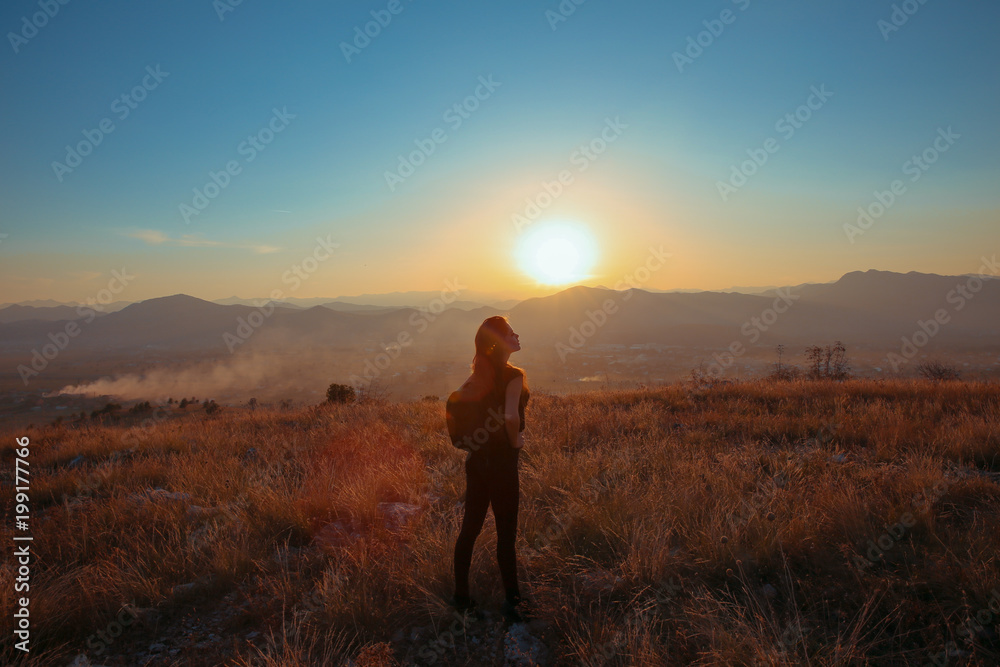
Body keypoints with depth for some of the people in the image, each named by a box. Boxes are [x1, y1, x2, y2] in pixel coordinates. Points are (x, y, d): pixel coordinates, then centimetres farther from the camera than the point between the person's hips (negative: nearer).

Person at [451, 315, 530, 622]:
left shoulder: (480, 374, 5)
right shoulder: (513, 375, -18)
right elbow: (511, 416, -31)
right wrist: (515, 441, -13)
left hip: (477, 457, 7)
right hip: (501, 461, -7)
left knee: (470, 527, 15)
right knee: (506, 532, 6)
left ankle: (461, 596, 28)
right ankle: (511, 600, 20)